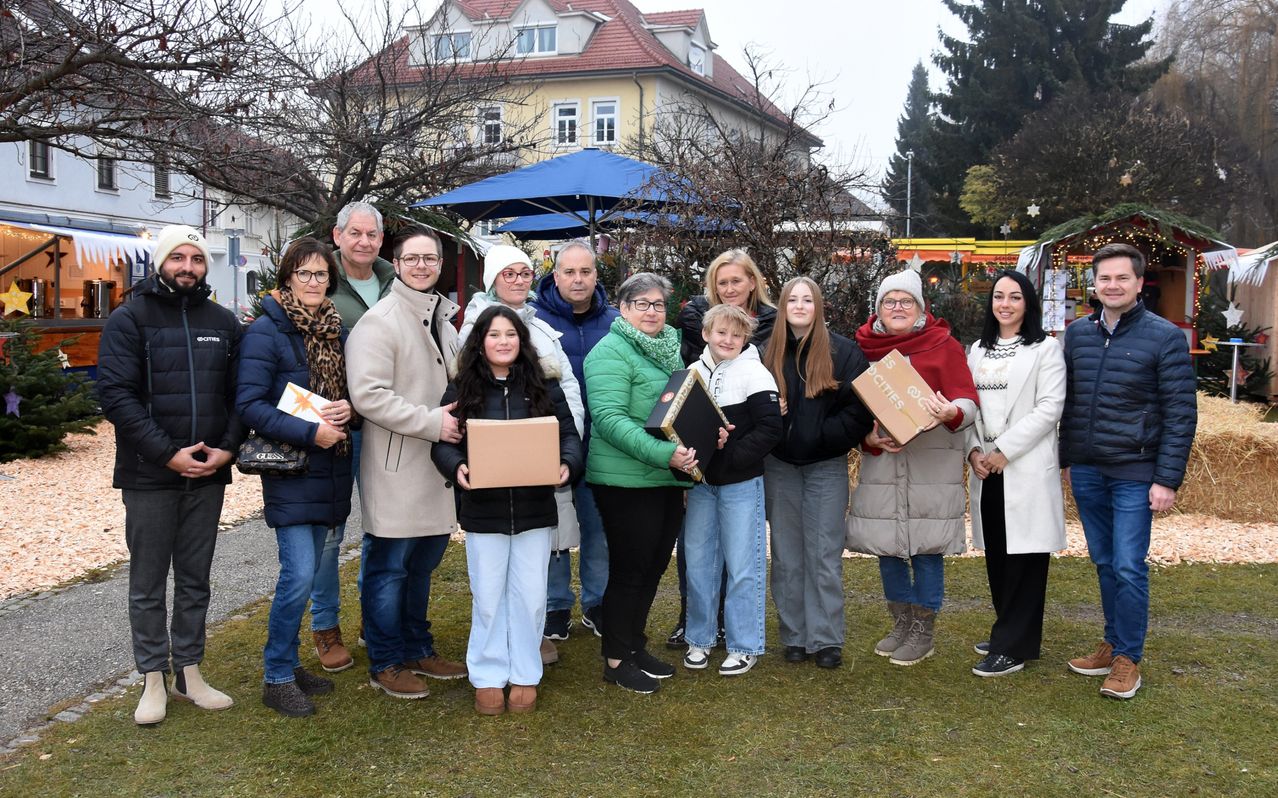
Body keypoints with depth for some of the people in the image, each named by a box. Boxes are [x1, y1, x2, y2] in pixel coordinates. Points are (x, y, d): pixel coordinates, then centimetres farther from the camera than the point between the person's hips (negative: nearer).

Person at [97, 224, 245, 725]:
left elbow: (239, 393, 8)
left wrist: (227, 448, -8)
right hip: (149, 475, -3)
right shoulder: (129, 320, -3)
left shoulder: (224, 322, 9)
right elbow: (116, 394, -12)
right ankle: (153, 680, 17)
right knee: (148, 583, 6)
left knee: (195, 579, 12)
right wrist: (168, 454, -18)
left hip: (208, 475, 4)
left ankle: (188, 673, 23)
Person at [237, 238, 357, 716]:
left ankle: (287, 663, 28)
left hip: (330, 469, 7)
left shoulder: (337, 329, 9)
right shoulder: (266, 331, -10)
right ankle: (277, 678, 6)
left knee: (307, 571, 14)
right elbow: (250, 404, -16)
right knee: (299, 573, -10)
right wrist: (310, 432, -22)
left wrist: (348, 409, -7)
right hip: (289, 470, -6)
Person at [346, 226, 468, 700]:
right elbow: (368, 395, -21)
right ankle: (386, 664, 15)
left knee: (423, 563, 18)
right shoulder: (379, 322, -12)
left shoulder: (444, 319, 15)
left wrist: (460, 419, 7)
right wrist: (432, 422, -22)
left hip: (437, 467, 8)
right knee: (389, 568, 2)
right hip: (396, 471, -8)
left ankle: (418, 650, 31)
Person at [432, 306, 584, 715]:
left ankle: (525, 674, 25)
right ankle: (488, 676, 24)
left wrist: (567, 464, -19)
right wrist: (456, 467, -22)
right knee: (488, 597, 9)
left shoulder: (544, 386, 1)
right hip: (483, 510, 0)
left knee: (530, 596, 9)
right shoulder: (462, 389, -1)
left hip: (534, 509, 1)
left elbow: (569, 434, 1)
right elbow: (442, 442, -1)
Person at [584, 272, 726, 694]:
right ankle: (616, 660, 15)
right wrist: (663, 453, -29)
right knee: (629, 569, 1)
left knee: (655, 565, 15)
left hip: (669, 477, 8)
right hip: (626, 480, -8)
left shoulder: (670, 348, 14)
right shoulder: (611, 352, -12)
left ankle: (635, 646, 30)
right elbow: (609, 418, -22)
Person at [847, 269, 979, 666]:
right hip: (881, 461, 4)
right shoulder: (865, 348, 8)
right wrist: (868, 437, -8)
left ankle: (924, 631, 14)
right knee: (886, 544, 9)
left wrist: (951, 413, -28)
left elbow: (968, 402, -6)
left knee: (925, 546, 0)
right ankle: (902, 623, 25)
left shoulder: (942, 345, -1)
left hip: (931, 463, -3)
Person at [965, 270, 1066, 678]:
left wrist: (1004, 450, -13)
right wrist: (973, 450, -3)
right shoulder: (978, 350, 16)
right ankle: (1010, 633, 23)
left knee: (1024, 560, -3)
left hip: (1027, 468, -6)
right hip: (985, 468, 6)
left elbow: (1049, 408, -10)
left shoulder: (1045, 349, -2)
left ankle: (1013, 647, 1)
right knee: (996, 557, 10)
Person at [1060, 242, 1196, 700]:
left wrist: (1168, 480, -11)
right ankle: (1113, 644, 27)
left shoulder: (1164, 337, -7)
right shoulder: (1077, 334, 7)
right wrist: (1065, 459, 14)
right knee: (1104, 563, 13)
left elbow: (1181, 414, -8)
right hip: (1086, 472, 5)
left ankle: (1128, 658, 10)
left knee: (1128, 567, -4)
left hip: (1134, 473, -5)